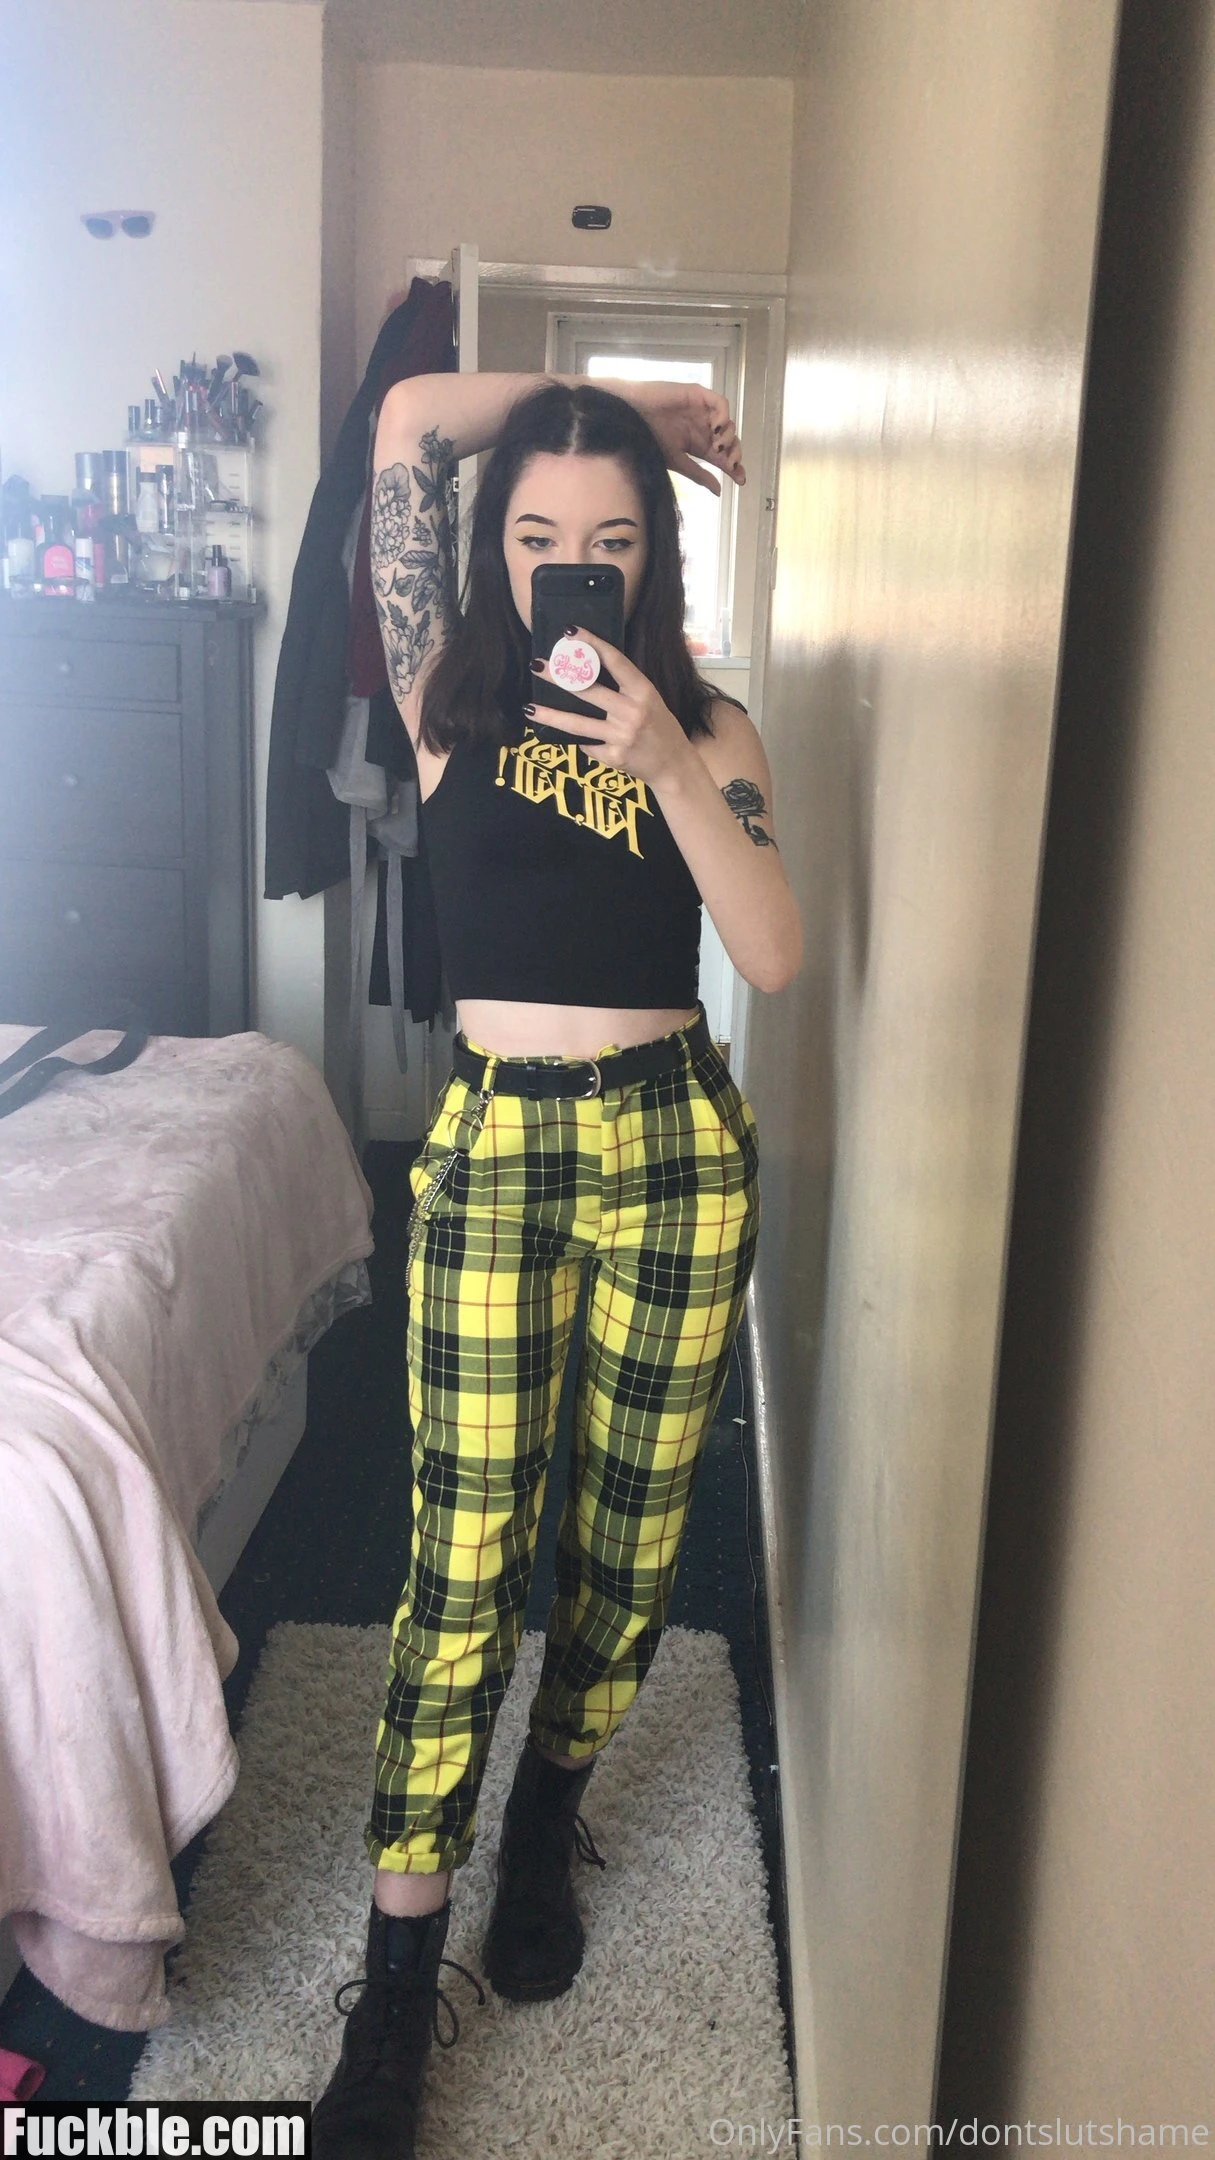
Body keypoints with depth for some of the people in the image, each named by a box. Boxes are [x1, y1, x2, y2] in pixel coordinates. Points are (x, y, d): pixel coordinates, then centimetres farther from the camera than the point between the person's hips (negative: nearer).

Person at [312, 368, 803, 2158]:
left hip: (677, 1149, 1)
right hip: (491, 1147, -1)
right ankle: (398, 1978, 11)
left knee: (628, 1532, 11)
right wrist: (609, 403, 5)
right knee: (464, 1557, -2)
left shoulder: (708, 726, 3)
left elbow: (778, 957, -10)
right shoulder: (450, 696, 3)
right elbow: (407, 420, -4)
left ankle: (547, 1822, 38)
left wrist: (664, 762, -19)